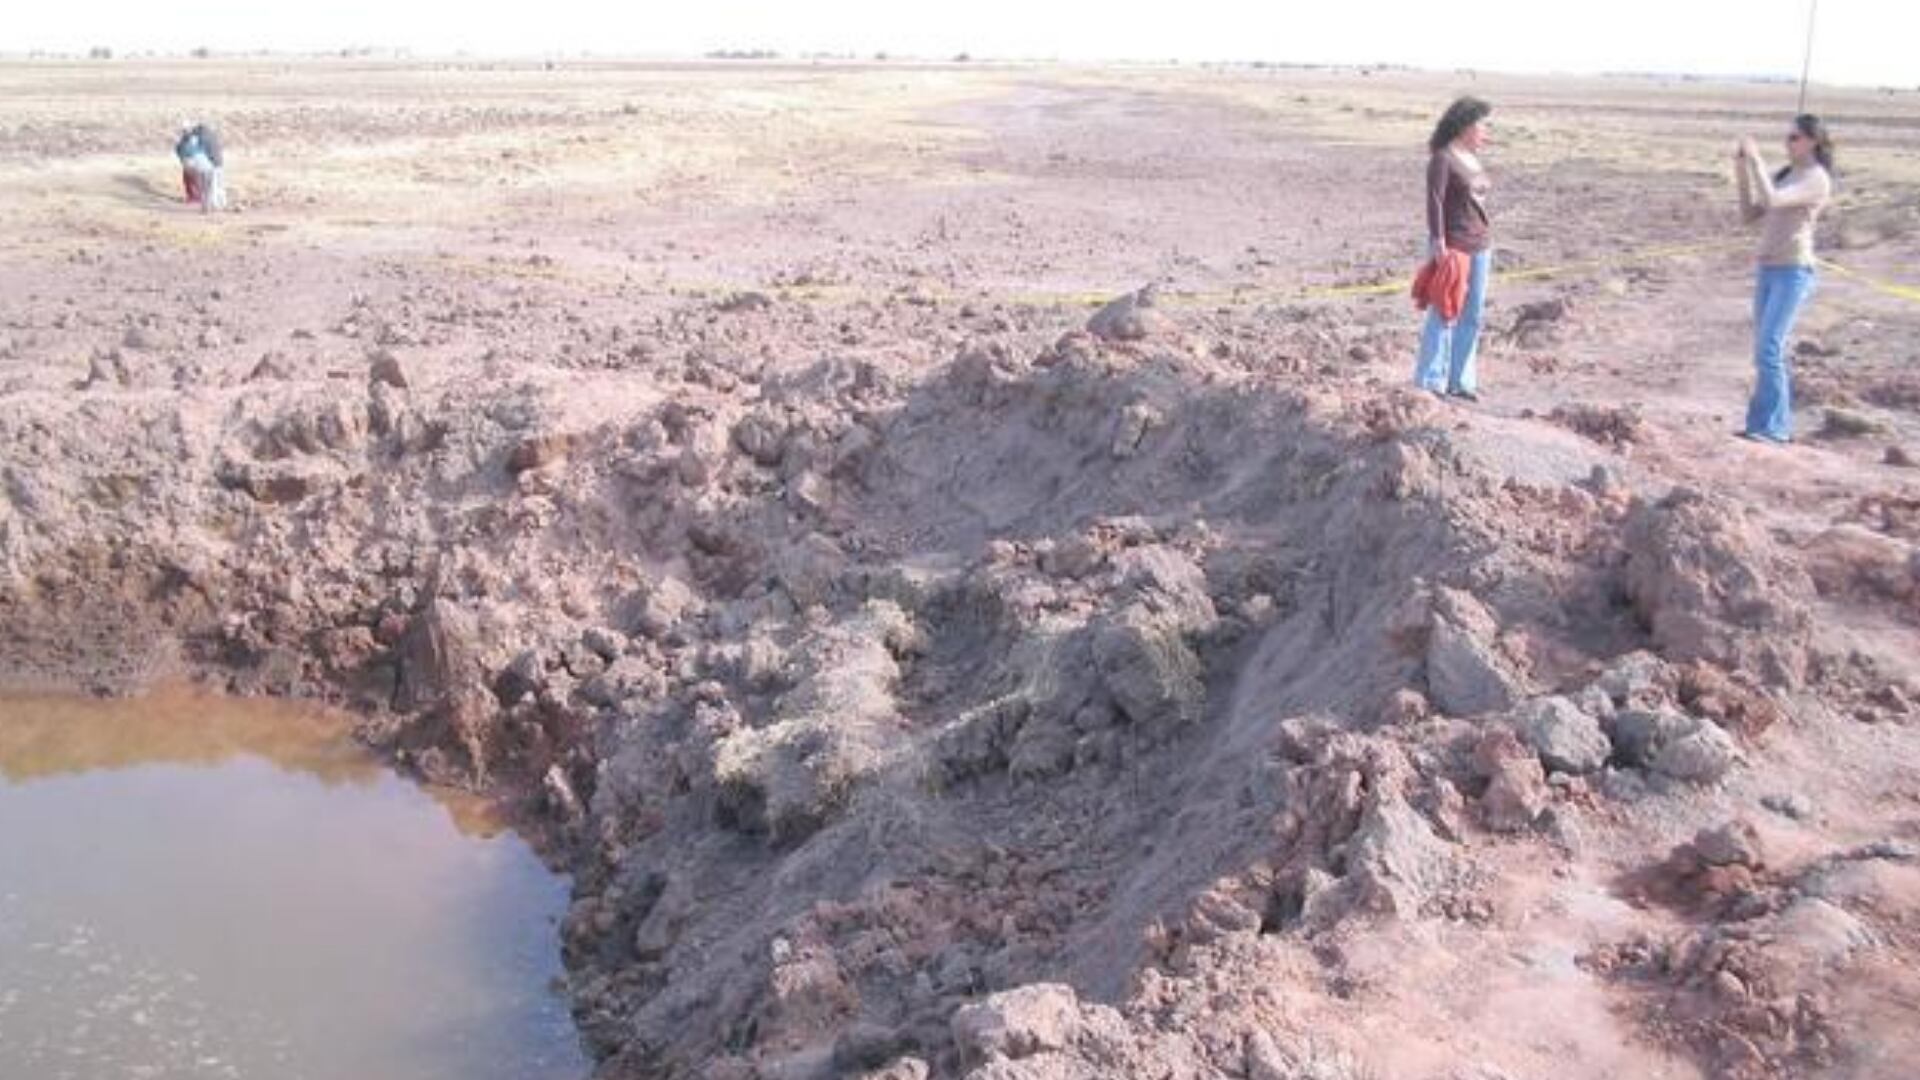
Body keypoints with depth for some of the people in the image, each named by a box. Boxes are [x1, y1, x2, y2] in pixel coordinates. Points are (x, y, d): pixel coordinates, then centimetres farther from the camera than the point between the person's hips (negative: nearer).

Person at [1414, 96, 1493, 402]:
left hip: (1479, 247, 8)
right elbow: (1434, 201, -18)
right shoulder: (1442, 159, -10)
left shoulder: (1473, 158, 14)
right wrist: (1438, 241, -24)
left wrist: (1487, 241, 16)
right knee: (1444, 316, -5)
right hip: (1452, 247, -8)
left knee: (1472, 316, 10)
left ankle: (1460, 381, 17)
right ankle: (1429, 383, 3)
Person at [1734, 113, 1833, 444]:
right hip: (1768, 268, 9)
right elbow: (1750, 214, 15)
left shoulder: (1817, 179, -9)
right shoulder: (1784, 175, 16)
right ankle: (1778, 425, 16)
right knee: (1768, 352, 9)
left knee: (1769, 349, -15)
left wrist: (1755, 160, -17)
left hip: (1794, 271, -9)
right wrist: (1742, 172, 6)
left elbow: (1772, 201, -24)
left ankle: (1771, 426, -12)